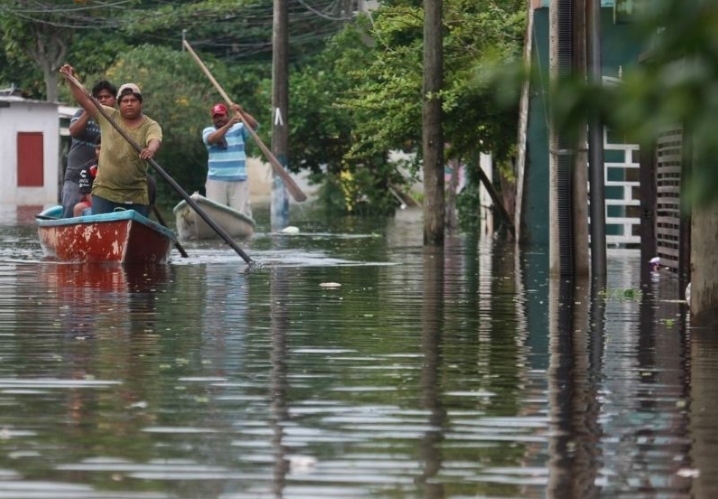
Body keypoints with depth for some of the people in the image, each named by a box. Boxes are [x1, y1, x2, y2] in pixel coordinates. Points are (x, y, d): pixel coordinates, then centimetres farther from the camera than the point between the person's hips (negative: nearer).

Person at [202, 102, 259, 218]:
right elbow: (211, 139, -17)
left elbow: (254, 126, -10)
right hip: (216, 180, 0)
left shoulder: (239, 128, 8)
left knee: (242, 212, -3)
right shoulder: (208, 131, 7)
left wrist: (241, 113, -27)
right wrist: (229, 125, -30)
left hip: (239, 180, 0)